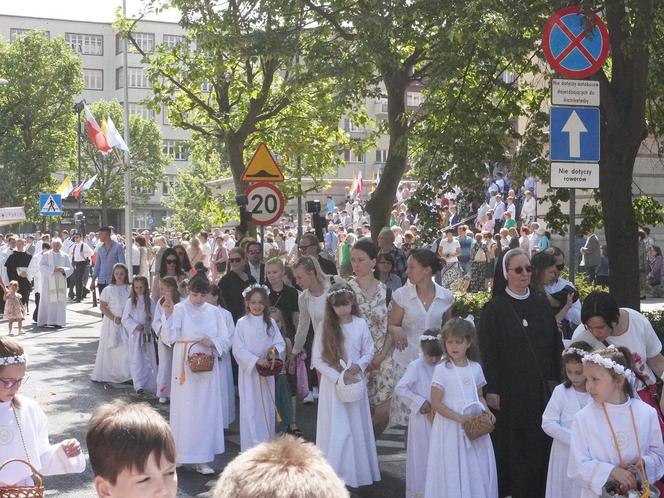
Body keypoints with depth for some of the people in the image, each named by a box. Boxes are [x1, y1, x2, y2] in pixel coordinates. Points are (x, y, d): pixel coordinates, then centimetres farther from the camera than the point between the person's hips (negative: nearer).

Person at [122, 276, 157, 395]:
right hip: (135, 334, -1)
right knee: (136, 360, -4)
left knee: (149, 360, 6)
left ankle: (149, 384, 16)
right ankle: (139, 384, -6)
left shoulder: (150, 302, 3)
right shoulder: (130, 302, 0)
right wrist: (135, 326, -15)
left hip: (147, 334, 1)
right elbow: (125, 318, -3)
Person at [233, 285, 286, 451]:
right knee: (250, 408, -4)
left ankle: (267, 443, 22)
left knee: (267, 407, 10)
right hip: (248, 370, -3)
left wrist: (275, 348, -17)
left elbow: (281, 343, 5)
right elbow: (238, 349, -10)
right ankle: (251, 446, 2)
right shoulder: (242, 323, -6)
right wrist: (256, 360, -19)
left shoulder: (270, 322, 4)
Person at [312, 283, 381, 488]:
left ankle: (357, 470, 20)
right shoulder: (326, 327, -6)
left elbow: (369, 351, 5)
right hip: (333, 384, -1)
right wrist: (338, 377, -13)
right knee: (336, 429, 1)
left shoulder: (360, 324, -3)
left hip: (355, 382, 1)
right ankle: (335, 472, 10)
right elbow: (317, 359, -5)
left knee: (357, 428, 8)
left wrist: (359, 365, -15)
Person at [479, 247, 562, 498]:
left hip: (541, 388, 4)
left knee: (540, 444, 5)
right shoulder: (495, 309, -4)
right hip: (510, 390, -4)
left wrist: (556, 380, 5)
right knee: (511, 446, 2)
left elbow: (555, 346, 10)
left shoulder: (542, 305, 8)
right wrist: (491, 389, -12)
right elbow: (488, 352, -7)